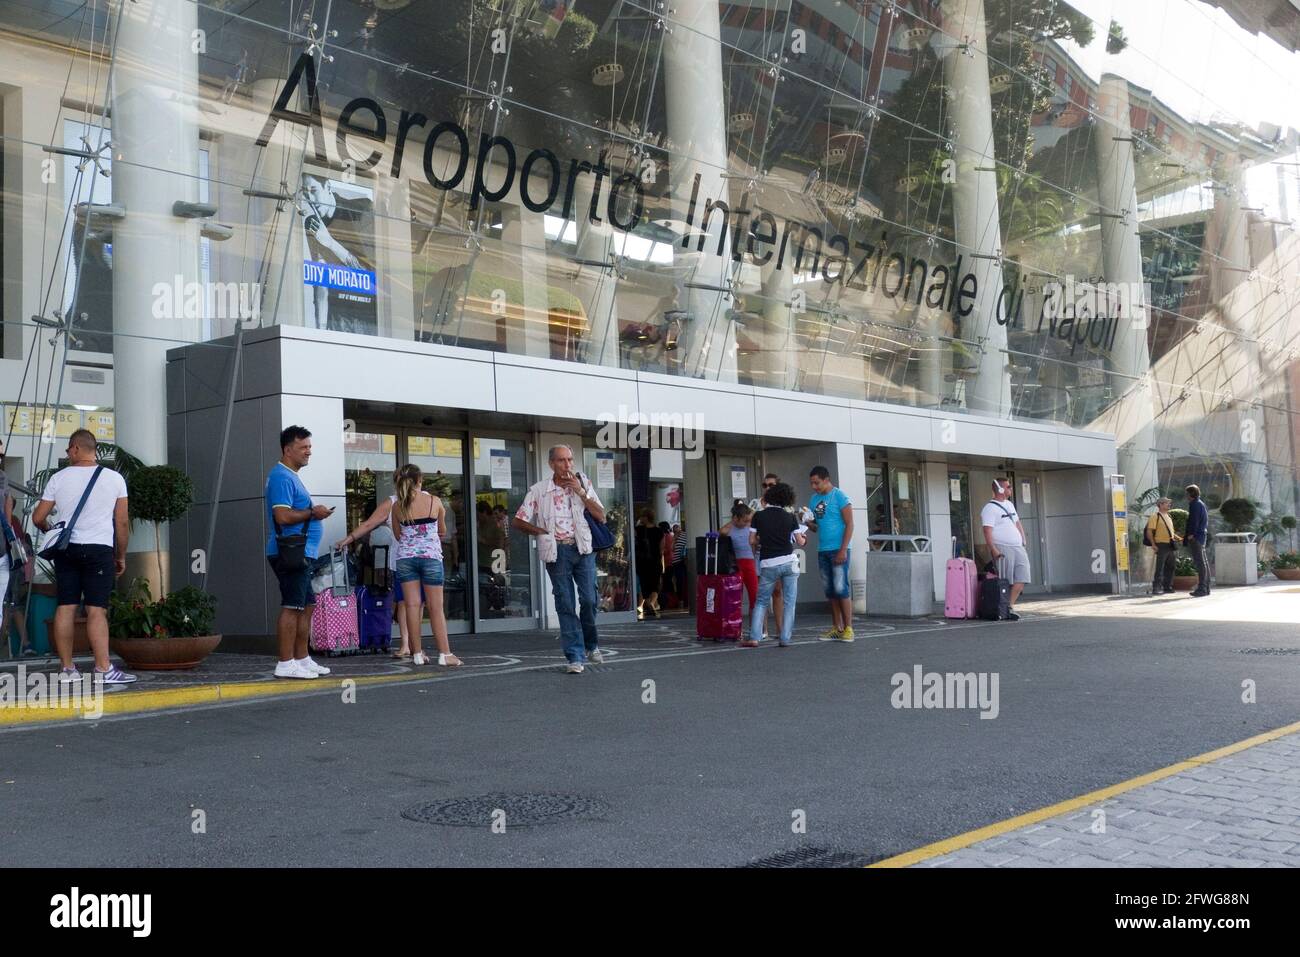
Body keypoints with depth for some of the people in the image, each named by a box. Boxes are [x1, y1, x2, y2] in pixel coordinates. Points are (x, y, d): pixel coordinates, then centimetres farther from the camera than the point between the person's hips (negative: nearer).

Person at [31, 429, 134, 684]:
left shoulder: (59, 478, 3)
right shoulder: (113, 478, 0)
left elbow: (38, 518, 6)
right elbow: (122, 524, 1)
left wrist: (50, 532, 28)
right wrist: (121, 556, 12)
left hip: (66, 549, 2)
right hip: (99, 549, -2)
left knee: (65, 607, 6)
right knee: (96, 609, -6)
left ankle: (67, 668, 10)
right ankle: (103, 669, -11)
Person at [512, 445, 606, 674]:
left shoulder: (583, 484, 8)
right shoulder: (539, 490, 4)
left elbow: (601, 517, 2)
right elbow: (519, 522, 7)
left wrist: (581, 492, -6)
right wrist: (543, 532, -3)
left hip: (583, 549, 1)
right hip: (557, 552, -1)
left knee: (589, 599, -6)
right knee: (565, 605, -2)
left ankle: (591, 645, 18)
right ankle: (575, 657, 1)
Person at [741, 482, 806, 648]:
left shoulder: (759, 516, 0)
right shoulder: (790, 518, 0)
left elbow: (752, 540, 2)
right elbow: (800, 542, 2)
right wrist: (804, 539, 23)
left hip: (768, 565, 0)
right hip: (789, 563, 0)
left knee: (761, 601, 10)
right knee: (789, 602, 7)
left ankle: (754, 637, 0)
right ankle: (785, 639, 2)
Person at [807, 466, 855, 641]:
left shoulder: (839, 496, -6)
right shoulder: (814, 499, 13)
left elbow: (849, 524, -9)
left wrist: (843, 550, -16)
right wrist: (809, 523, -5)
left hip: (838, 549, -6)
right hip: (822, 550, 6)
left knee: (841, 588, -8)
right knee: (829, 590, 7)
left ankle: (848, 628, -3)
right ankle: (836, 628, 13)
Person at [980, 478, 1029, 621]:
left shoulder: (1010, 505, 20)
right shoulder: (990, 508, -8)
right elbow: (988, 531, -16)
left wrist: (1024, 543, 16)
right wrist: (993, 550, -24)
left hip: (1017, 548, 8)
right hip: (1002, 549, -8)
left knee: (1022, 577, -4)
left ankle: (1010, 606, -2)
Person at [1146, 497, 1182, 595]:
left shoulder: (1168, 517, 19)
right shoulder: (1155, 517, -6)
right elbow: (1149, 532, -13)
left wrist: (1179, 539, 11)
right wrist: (1153, 544, -20)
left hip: (1170, 545, 8)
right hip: (1161, 545, -8)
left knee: (1170, 567, 10)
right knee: (1160, 568, -9)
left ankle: (1167, 586, 18)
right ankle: (1156, 588, -8)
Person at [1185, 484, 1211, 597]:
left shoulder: (1195, 504, -12)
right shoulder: (1202, 504, 20)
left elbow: (1194, 521, -19)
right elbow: (1206, 521, 23)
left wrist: (1191, 534, -18)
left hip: (1195, 537, -11)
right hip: (1202, 535, 11)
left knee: (1200, 563, -12)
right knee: (1204, 562, 12)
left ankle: (1201, 588, -14)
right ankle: (1206, 587, 16)